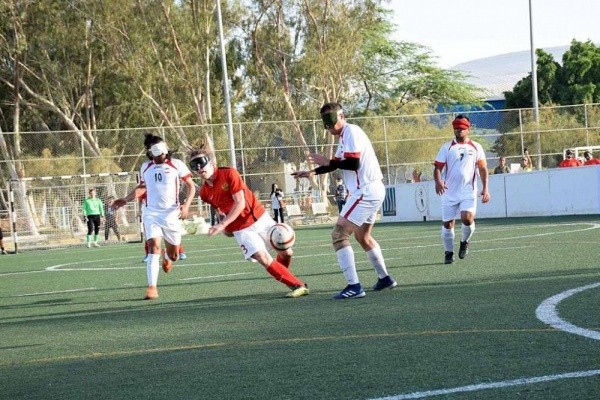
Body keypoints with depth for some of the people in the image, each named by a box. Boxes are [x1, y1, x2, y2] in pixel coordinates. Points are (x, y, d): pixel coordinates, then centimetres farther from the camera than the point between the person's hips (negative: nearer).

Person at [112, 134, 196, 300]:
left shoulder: (177, 165, -1)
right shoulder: (145, 167, 9)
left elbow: (191, 186, 2)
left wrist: (186, 204, -13)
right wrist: (126, 200, 18)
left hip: (171, 214, -1)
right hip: (151, 214, 1)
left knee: (173, 255, 9)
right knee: (154, 248, -20)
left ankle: (167, 256, 48)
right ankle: (152, 287, -22)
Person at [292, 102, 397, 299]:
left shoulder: (351, 132, -12)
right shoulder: (344, 135, 18)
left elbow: (353, 163, -21)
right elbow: (337, 163, 23)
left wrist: (327, 162, -13)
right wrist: (313, 172, 9)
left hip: (366, 192, -11)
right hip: (372, 191, 11)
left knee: (339, 235, -13)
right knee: (363, 237, 26)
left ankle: (354, 286, -19)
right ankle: (384, 278, 36)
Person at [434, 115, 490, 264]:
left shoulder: (476, 147, 9)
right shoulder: (447, 147, 7)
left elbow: (483, 169, 9)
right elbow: (437, 167, 2)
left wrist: (485, 188, -2)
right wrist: (438, 181, -19)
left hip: (468, 192, -1)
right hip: (450, 192, 1)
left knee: (467, 219, -20)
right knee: (447, 224, 2)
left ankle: (464, 242, 9)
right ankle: (448, 252, 20)